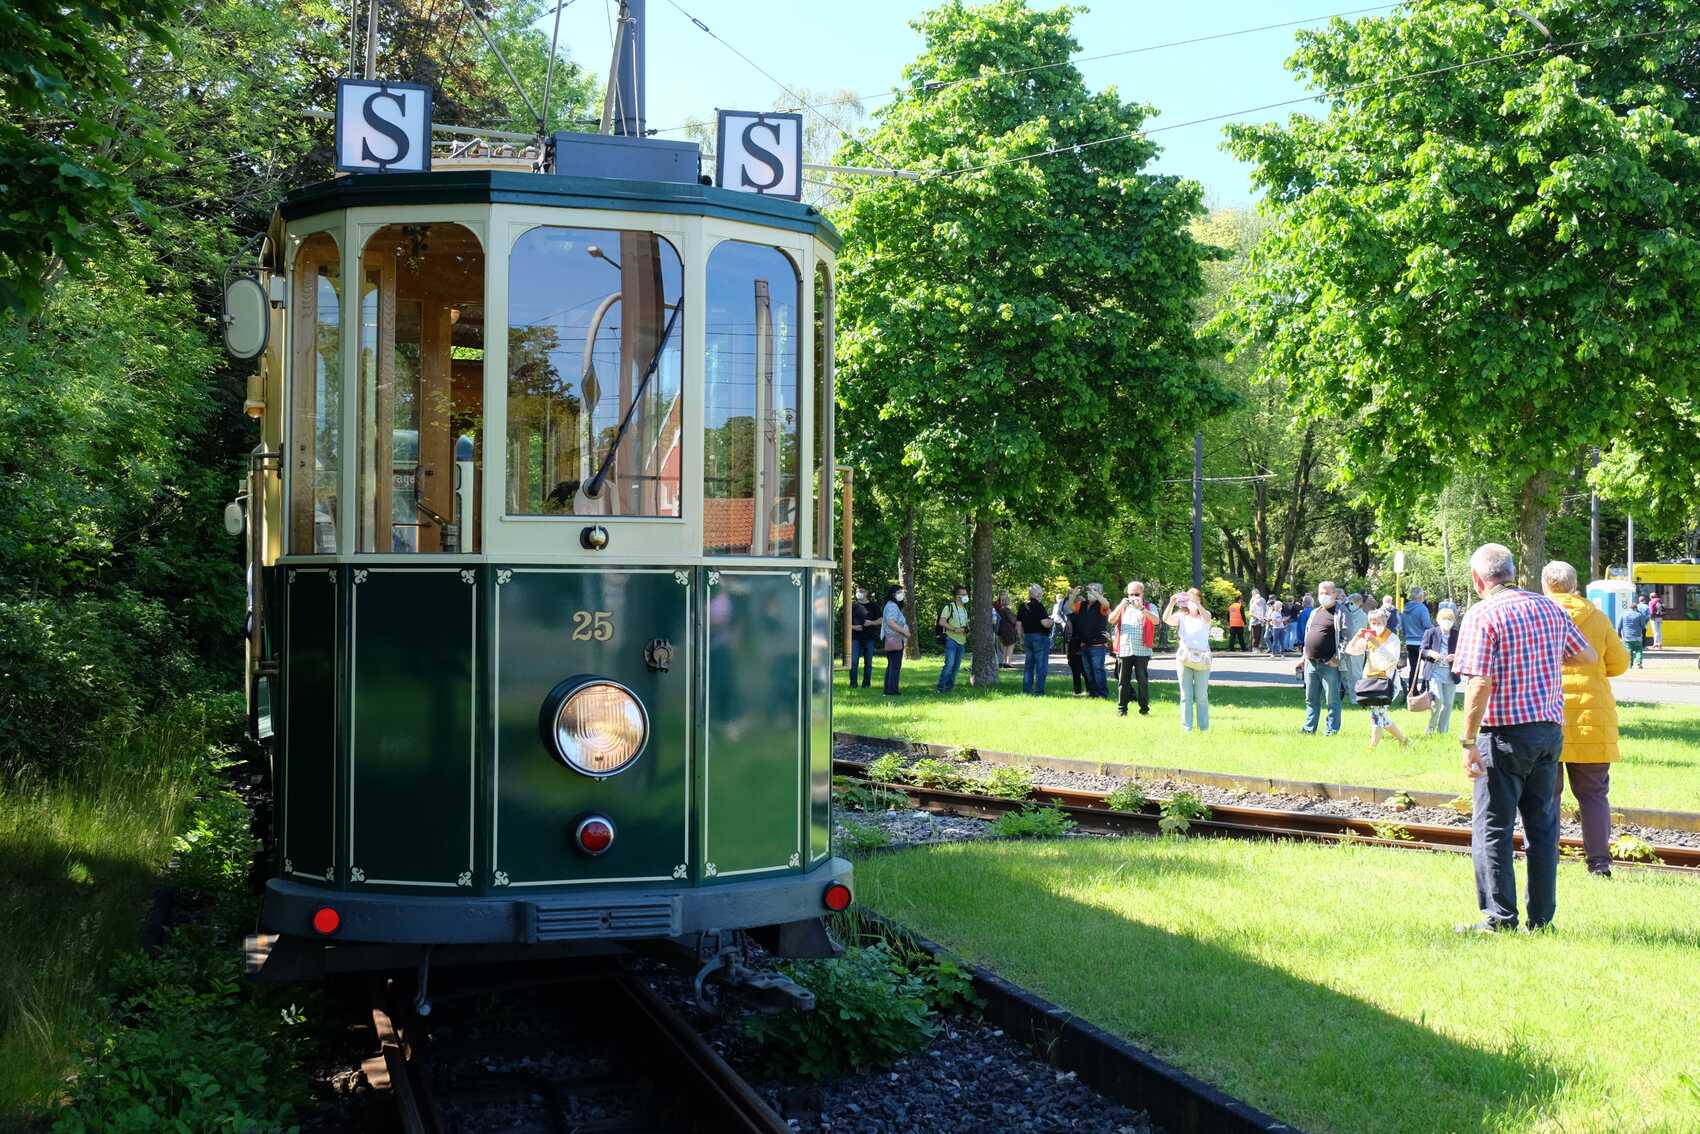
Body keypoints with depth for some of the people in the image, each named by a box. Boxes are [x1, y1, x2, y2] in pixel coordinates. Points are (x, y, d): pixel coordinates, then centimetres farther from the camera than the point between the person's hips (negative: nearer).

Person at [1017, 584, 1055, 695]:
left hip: (1027, 637, 7)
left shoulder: (1023, 606, 7)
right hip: (1040, 637, -7)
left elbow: (1019, 624, 11)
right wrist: (1052, 621, 0)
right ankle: (1039, 692, -3)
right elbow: (1045, 623, -22)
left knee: (1028, 665, 14)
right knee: (1041, 666, -1)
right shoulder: (1038, 606, -15)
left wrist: (1022, 640, 19)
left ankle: (1026, 690, 15)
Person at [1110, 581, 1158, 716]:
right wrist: (1121, 607, -11)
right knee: (1123, 681, 5)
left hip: (1142, 650, -3)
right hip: (1124, 650, 3)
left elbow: (1155, 621, -13)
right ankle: (1122, 709, 10)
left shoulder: (1150, 607, 7)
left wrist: (1141, 608, -21)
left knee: (1142, 681, 0)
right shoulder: (1123, 606, 16)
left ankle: (1144, 709, 5)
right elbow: (1111, 620, 2)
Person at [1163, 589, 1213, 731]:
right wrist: (1171, 603, -30)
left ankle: (1204, 728, 5)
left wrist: (1196, 602, -36)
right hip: (1184, 659, 1)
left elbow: (1207, 617, -21)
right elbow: (1166, 619, -12)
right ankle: (1187, 728, 4)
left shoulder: (1204, 616, 5)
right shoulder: (1181, 616, 7)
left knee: (1201, 696, 1)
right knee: (1186, 695, 2)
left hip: (1202, 659, -1)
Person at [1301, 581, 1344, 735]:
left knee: (1332, 699, -1)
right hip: (1311, 663, 7)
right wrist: (1305, 656, 16)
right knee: (1311, 699, 12)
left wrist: (1338, 657, -15)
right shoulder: (1314, 613, 18)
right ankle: (1309, 728, 19)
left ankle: (1332, 730, 6)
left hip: (1329, 664, -7)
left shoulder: (1339, 613, -4)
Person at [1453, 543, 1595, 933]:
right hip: (1550, 729, 6)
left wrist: (1468, 742, -15)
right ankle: (1542, 917, 17)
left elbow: (1480, 684, -18)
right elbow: (1589, 656, 20)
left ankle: (1500, 918, 2)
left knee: (1492, 827, 2)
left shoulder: (1482, 615, -11)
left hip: (1505, 732, -6)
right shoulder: (1549, 608, 8)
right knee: (1543, 825, 13)